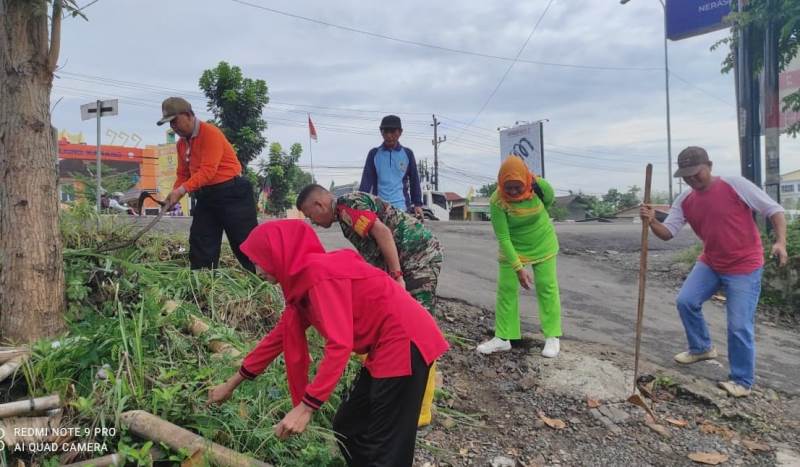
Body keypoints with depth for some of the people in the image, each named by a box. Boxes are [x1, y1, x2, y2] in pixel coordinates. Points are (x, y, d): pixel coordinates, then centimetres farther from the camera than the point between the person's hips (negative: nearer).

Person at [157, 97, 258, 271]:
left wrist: (181, 190, -27)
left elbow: (208, 171, -23)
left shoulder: (210, 133, -14)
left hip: (231, 193, -8)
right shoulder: (181, 143, 13)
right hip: (206, 196, 8)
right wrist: (174, 194, -3)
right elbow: (183, 175, 15)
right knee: (199, 247, 7)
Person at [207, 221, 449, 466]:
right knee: (347, 427, 18)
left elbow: (339, 345, -26)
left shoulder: (319, 273, -19)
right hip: (385, 347, 10)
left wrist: (305, 407, -25)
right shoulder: (302, 279, 11)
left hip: (404, 343, -10)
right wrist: (232, 383, 23)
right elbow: (280, 336, 18)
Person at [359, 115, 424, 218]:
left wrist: (417, 204, 3)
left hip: (402, 207, 0)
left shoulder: (407, 154, 8)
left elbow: (414, 180, 10)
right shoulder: (374, 153, 6)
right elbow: (366, 180, 1)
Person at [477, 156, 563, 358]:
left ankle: (552, 336, 13)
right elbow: (503, 237, -27)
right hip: (511, 248, -1)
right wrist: (518, 268, -29)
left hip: (543, 244, 1)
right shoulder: (496, 201, -29)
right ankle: (503, 338, 9)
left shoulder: (541, 186, -23)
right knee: (506, 289, -1)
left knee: (547, 287, 2)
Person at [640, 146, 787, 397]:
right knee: (685, 301, 1)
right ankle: (701, 348, 26)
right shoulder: (684, 201, -2)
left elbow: (774, 209, -13)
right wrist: (652, 221, -28)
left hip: (744, 266, -6)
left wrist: (780, 242, -27)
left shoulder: (735, 185, -17)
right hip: (710, 263, 6)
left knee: (739, 326, -4)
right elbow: (668, 232, -6)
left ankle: (742, 381, 14)